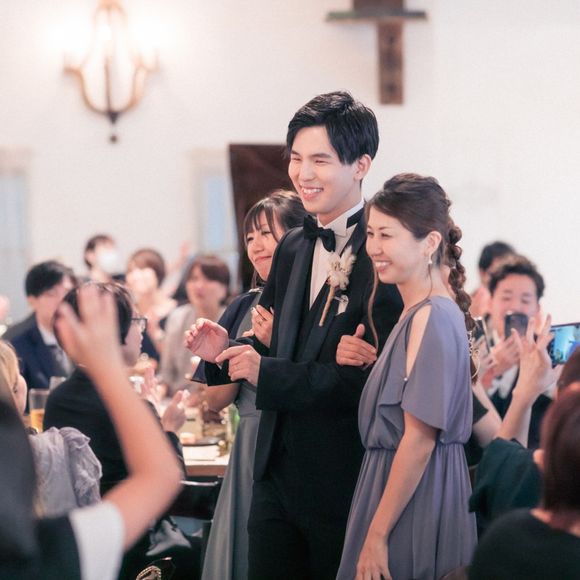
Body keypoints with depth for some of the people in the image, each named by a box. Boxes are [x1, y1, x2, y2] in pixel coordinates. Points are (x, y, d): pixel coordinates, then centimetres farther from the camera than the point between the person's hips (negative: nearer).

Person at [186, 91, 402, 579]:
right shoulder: (293, 248, 11)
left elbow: (376, 375, -23)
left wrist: (267, 372, -22)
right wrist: (226, 352, -2)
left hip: (346, 481, -7)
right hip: (278, 475, 7)